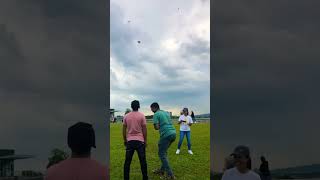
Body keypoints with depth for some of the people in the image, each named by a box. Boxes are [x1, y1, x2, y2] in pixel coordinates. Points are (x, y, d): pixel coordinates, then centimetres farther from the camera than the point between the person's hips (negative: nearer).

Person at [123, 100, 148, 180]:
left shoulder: (126, 116, 5)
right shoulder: (141, 115, -3)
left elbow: (124, 130, 8)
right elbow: (144, 129, -2)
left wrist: (125, 140, 19)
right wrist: (145, 140, 7)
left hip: (129, 141, 2)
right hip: (140, 141, -2)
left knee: (127, 161, 7)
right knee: (142, 161, 5)